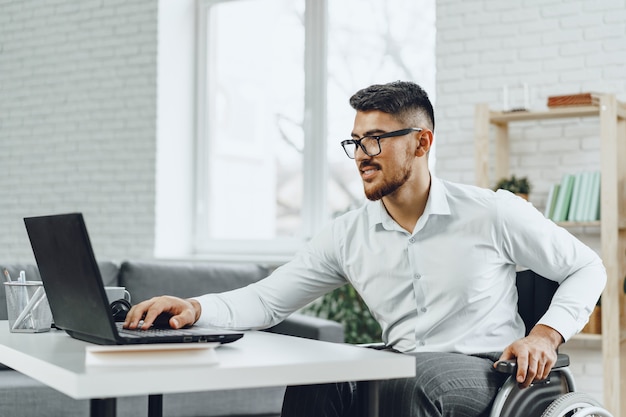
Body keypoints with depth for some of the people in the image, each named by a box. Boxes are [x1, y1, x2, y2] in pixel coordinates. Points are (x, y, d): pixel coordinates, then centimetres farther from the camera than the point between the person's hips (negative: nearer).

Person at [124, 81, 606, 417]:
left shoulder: (493, 213, -2)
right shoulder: (348, 236, 7)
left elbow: (587, 268, 7)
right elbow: (266, 301, 6)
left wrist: (546, 334, -10)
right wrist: (195, 308, -13)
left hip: (483, 375, -2)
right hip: (400, 374, 3)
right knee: (314, 378, -28)